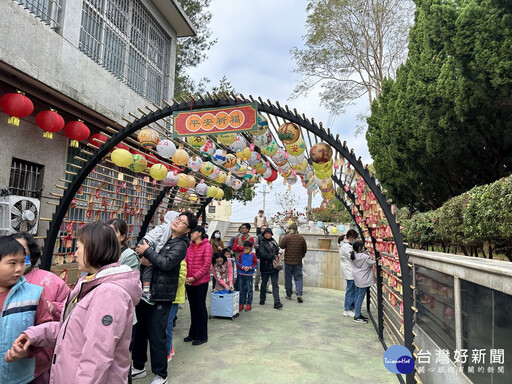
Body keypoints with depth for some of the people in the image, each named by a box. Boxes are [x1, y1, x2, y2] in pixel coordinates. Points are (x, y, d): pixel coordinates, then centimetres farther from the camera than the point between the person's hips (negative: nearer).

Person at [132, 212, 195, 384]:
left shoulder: (180, 245, -8)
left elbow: (167, 263, -21)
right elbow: (142, 243, 13)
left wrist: (147, 251, -14)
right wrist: (142, 257, -8)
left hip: (160, 296, -7)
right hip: (144, 292, 7)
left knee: (157, 336, 0)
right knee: (139, 331, 19)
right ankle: (138, 367, 38)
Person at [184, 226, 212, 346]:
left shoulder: (207, 246, -9)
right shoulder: (189, 246, 8)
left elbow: (206, 265, -14)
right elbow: (185, 262, 8)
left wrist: (195, 277, -17)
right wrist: (185, 277, -5)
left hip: (201, 282, -6)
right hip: (189, 281, 6)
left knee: (200, 308, 4)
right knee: (193, 307, 16)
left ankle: (202, 336, 17)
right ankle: (193, 334, 30)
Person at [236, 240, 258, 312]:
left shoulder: (253, 255, -2)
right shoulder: (241, 254, 2)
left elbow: (255, 264, 1)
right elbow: (238, 263, 3)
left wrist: (250, 268, -13)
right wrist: (243, 267, -13)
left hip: (249, 275, -2)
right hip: (241, 274, 2)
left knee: (249, 290, 3)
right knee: (242, 290, 9)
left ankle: (249, 304, 12)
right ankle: (241, 304, 19)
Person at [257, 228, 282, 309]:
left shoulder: (274, 242, 12)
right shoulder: (262, 243, -5)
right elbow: (262, 254, -19)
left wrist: (278, 255, 1)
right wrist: (273, 256, -17)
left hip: (274, 266, 4)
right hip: (265, 267, -3)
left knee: (275, 285, -1)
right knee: (264, 284, 12)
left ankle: (277, 302, -4)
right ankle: (262, 300, 29)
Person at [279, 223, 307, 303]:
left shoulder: (286, 237, -10)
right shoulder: (301, 238, 1)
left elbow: (281, 246, -8)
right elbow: (305, 250, 8)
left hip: (288, 261, -2)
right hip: (298, 262, 2)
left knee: (288, 278, 10)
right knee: (298, 278, 6)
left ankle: (289, 295, 17)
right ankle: (299, 294, -9)